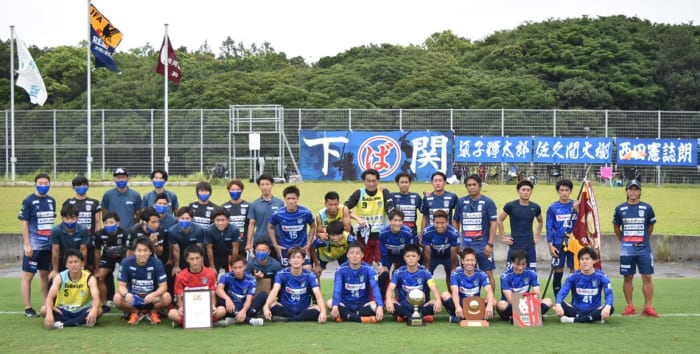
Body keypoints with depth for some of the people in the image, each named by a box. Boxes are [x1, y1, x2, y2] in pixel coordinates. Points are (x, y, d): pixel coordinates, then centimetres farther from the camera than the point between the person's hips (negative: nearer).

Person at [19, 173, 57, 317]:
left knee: (45, 275, 12)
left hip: (49, 245, 6)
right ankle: (28, 308, 4)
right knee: (27, 276, 0)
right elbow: (24, 224, -9)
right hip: (33, 246, -6)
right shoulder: (28, 201, -7)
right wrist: (27, 245, -14)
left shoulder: (51, 201, 9)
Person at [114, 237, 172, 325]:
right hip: (132, 298, 1)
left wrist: (153, 295, -36)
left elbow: (163, 286, -15)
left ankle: (154, 312, 4)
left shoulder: (157, 263, -15)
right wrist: (126, 294, -36)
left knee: (167, 297, -31)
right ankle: (135, 312, 3)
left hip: (151, 298, -1)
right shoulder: (126, 262, -14)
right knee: (117, 298, -30)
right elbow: (121, 286, -12)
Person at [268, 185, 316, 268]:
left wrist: (309, 244, 2)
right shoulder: (278, 214, -12)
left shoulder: (306, 213, -13)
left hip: (302, 248, 0)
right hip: (284, 249, 0)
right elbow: (270, 227, 7)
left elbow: (313, 226, 7)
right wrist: (275, 245, 2)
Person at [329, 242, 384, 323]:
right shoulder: (341, 270, -7)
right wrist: (335, 306, -41)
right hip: (345, 305, 0)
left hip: (363, 305, 0)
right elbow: (337, 289, -22)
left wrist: (380, 307, -39)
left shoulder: (368, 269, -7)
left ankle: (346, 316, -23)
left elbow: (375, 288, -22)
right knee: (330, 303, -30)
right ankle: (362, 318, -33)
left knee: (375, 305, -31)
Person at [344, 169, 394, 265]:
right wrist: (357, 218, -23)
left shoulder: (384, 193, -4)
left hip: (381, 234, -1)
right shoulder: (359, 193, -2)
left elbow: (391, 211, -13)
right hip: (363, 235, 1)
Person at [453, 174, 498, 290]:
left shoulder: (488, 202, -4)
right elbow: (455, 221, 14)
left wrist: (490, 244, -12)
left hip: (483, 246, -3)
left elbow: (493, 223, -6)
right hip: (466, 245, 3)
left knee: (488, 273, 1)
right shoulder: (461, 202, 6)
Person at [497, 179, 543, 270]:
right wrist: (503, 237, 1)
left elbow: (540, 222, 22)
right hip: (514, 246, -3)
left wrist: (537, 236, 13)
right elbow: (499, 220, 5)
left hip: (530, 246, 3)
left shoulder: (535, 207, 3)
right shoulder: (511, 206, -5)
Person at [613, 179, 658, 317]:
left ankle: (648, 307, 2)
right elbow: (616, 227, 15)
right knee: (628, 278, 5)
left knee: (647, 277, -2)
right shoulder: (620, 209, 3)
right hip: (626, 250, 1)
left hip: (644, 249, -1)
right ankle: (630, 306, 12)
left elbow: (650, 227, 11)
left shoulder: (647, 208, 0)